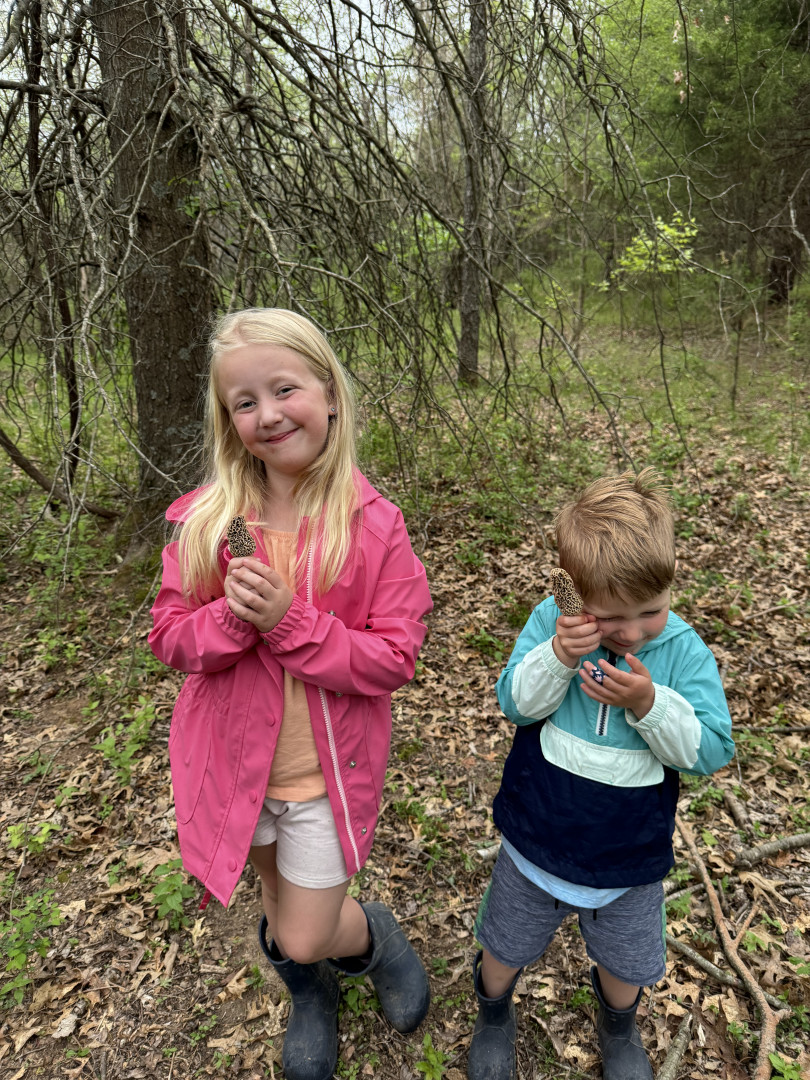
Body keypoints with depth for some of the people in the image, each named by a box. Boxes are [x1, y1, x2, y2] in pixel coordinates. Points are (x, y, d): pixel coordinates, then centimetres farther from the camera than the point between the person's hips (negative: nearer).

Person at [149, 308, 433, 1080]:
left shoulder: (373, 526, -18)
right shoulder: (206, 519, -10)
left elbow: (393, 660, -17)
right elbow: (169, 637, -6)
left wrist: (289, 620, -29)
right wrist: (230, 616, -27)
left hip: (326, 770, -3)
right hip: (232, 758, 3)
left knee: (305, 942, 10)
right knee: (282, 924, 26)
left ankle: (374, 935, 46)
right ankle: (310, 995, 60)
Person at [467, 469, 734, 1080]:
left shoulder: (684, 652, -17)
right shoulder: (553, 620, -17)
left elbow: (710, 750, -17)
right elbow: (516, 703, -17)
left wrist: (649, 705, -35)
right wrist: (557, 658, -35)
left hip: (630, 860, 1)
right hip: (536, 842, 0)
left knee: (628, 964, 26)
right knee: (505, 948, 22)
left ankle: (619, 1026, 62)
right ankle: (494, 1013, 57)